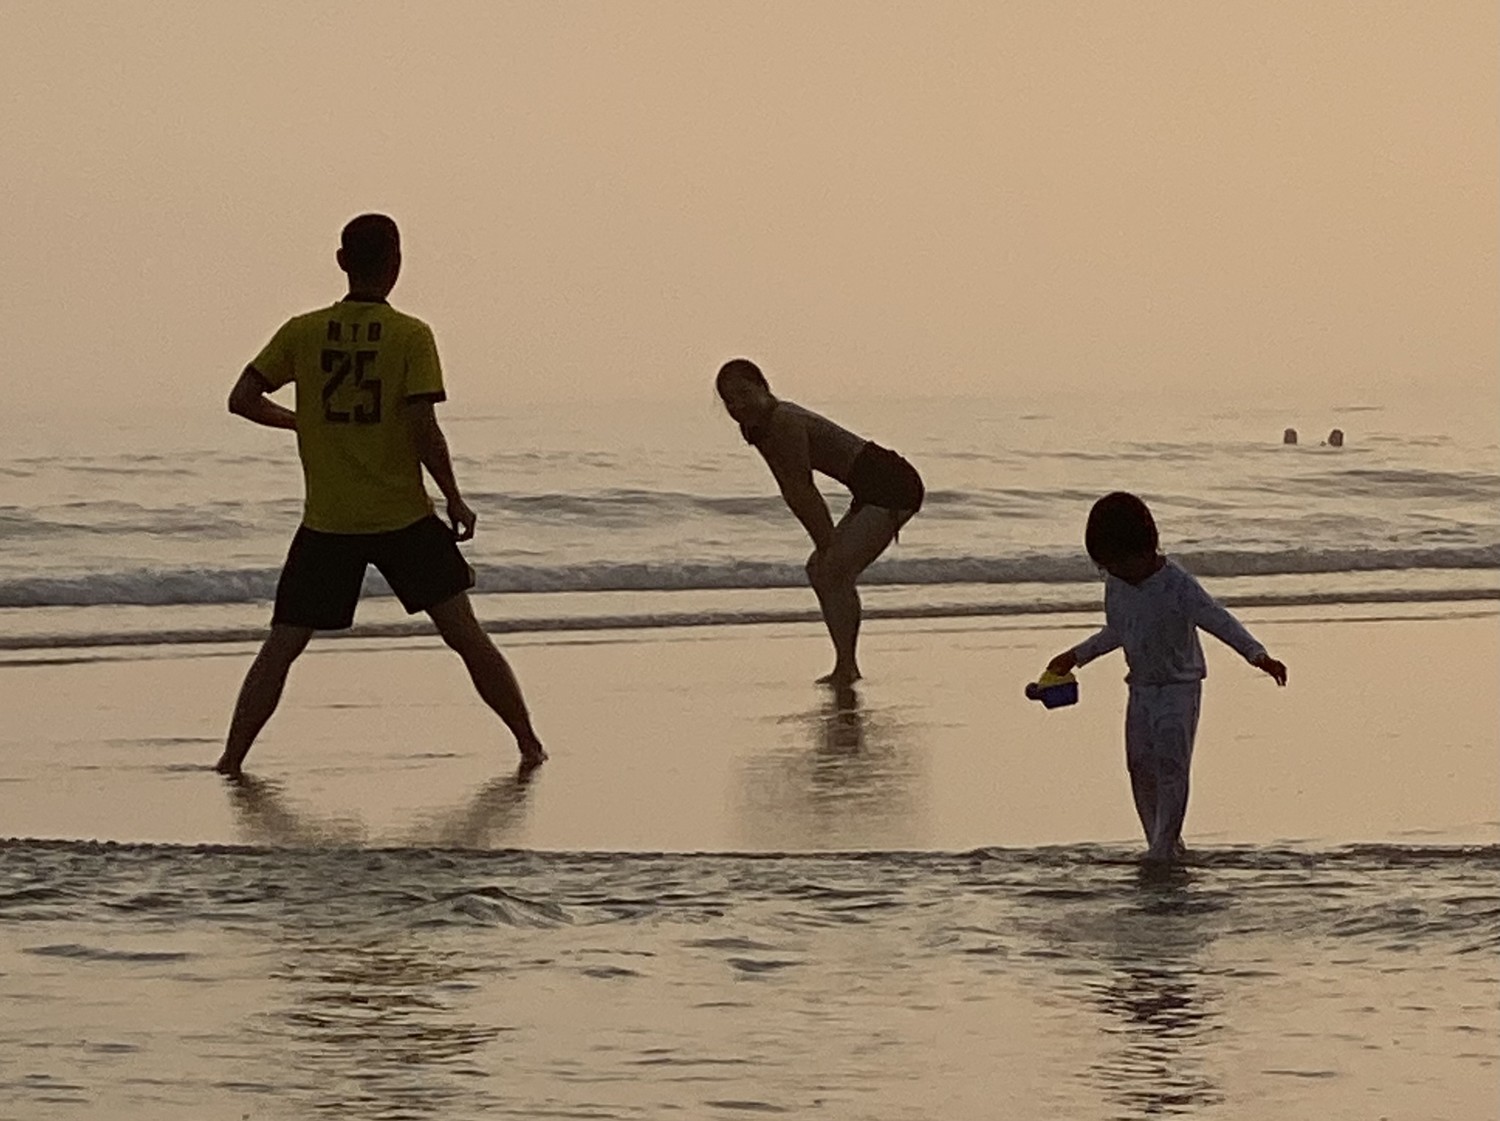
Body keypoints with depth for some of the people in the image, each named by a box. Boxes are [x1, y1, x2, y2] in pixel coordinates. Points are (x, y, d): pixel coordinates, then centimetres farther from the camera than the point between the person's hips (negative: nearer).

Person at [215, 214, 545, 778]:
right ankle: (529, 744, 10)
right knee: (466, 635, 7)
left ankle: (232, 759, 0)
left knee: (281, 647, 7)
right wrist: (455, 500, -1)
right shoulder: (410, 336, -7)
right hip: (404, 518, -1)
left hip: (326, 522, 1)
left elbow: (242, 400, 2)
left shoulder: (303, 332, 0)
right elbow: (424, 429, -13)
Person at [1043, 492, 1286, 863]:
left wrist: (1257, 655, -33)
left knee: (1170, 760, -15)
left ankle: (1166, 842, -13)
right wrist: (1076, 657, 23)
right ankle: (1158, 839, 11)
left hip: (1180, 685, -6)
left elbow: (1220, 621, -22)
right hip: (1141, 688, 6)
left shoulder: (1178, 586, -19)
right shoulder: (1115, 585, 2)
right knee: (1140, 764, 2)